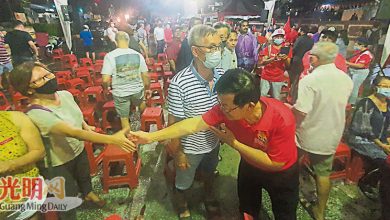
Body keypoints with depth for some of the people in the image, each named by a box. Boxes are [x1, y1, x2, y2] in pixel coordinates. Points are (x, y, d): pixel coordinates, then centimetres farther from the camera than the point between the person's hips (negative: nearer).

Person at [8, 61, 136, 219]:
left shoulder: (65, 94, -14)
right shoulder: (37, 114, -36)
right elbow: (75, 132, -47)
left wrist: (87, 128, 12)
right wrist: (111, 139, -55)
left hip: (79, 150, 7)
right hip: (58, 163, -7)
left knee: (84, 175, 34)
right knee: (67, 196, 17)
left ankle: (88, 193, 67)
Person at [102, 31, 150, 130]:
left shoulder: (110, 56, -14)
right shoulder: (138, 55, -6)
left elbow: (105, 80, -17)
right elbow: (145, 76, -1)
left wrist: (106, 89, 5)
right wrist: (147, 88, 16)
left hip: (120, 93, -3)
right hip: (137, 89, 3)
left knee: (124, 118, 14)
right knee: (141, 103, 35)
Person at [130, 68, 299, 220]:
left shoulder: (282, 120, -40)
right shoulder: (226, 107, -30)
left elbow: (275, 163, -31)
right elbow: (195, 124, -27)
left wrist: (233, 143, -33)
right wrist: (151, 137, -26)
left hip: (280, 173, -3)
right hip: (249, 165, 3)